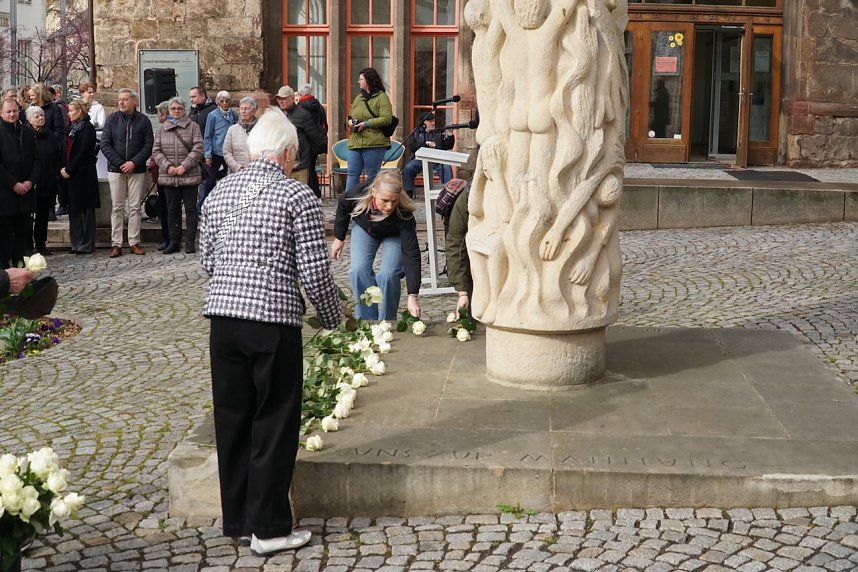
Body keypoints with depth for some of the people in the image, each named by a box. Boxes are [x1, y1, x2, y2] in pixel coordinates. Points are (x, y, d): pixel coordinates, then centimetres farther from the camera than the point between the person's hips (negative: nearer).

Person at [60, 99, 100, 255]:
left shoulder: (87, 128, -9)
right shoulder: (73, 128, 15)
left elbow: (84, 152, -16)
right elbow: (68, 150, 16)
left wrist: (69, 169, -15)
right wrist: (63, 168, 1)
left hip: (84, 175, -8)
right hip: (72, 174, 8)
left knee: (85, 209, -3)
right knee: (74, 209, 9)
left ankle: (86, 245, 2)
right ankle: (77, 243, 15)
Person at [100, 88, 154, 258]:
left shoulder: (143, 120, 2)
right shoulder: (112, 119, 3)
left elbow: (148, 145, -1)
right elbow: (105, 144, -1)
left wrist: (134, 162, -13)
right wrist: (119, 163, -11)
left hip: (137, 170, 0)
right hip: (115, 169, 0)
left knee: (135, 207, 3)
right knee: (117, 207, 2)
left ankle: (134, 242, 9)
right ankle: (116, 244, 4)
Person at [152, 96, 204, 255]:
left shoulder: (193, 127, 2)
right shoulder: (162, 128, 11)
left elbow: (198, 149, -7)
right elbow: (156, 150, 5)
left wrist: (184, 166, -15)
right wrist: (167, 166, -10)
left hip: (189, 175, -3)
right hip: (169, 176, 3)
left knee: (191, 208, 1)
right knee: (172, 210, 8)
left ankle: (190, 242, 6)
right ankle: (174, 242, 14)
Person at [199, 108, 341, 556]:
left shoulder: (219, 192, 9)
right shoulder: (298, 196, -7)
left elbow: (206, 259, 14)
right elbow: (314, 271, -9)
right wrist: (332, 317, 7)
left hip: (223, 317, 5)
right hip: (274, 321, -5)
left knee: (231, 419, 14)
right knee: (273, 425, 5)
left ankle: (236, 518, 26)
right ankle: (268, 528, 10)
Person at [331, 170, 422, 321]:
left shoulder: (404, 214, -43)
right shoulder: (358, 194, -38)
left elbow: (411, 254, -42)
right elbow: (342, 206, -11)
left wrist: (412, 297, -46)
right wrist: (339, 238, -1)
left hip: (395, 235, -2)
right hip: (364, 228, 2)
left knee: (388, 273, -21)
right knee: (359, 270, -16)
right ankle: (367, 320, -1)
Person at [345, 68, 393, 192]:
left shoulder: (381, 97, -3)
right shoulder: (358, 98, 20)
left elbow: (386, 119, -14)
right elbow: (350, 115, 30)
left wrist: (366, 124, -17)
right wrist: (350, 121, 5)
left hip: (374, 144, -7)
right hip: (355, 142, 7)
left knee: (373, 176, 1)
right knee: (352, 174, 3)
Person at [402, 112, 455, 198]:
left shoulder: (440, 132, 19)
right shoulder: (417, 133, 16)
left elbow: (448, 146, 9)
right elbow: (411, 147, 1)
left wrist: (450, 136, -8)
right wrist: (426, 143, -8)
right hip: (420, 159, 0)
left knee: (447, 168, -30)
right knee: (408, 168, -27)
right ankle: (408, 193, -13)